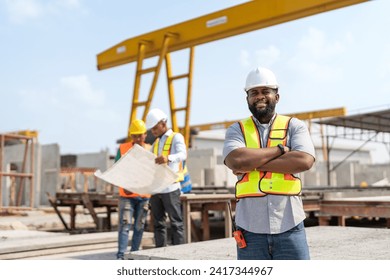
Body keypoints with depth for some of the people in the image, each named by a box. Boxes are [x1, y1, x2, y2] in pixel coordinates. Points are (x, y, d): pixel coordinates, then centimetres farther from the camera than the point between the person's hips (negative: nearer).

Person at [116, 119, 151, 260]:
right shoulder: (123, 148, -1)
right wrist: (123, 186, -13)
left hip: (144, 194, 2)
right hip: (126, 194, -2)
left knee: (139, 226, 6)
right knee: (124, 224, -7)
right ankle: (120, 255, -7)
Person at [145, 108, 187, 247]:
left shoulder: (176, 137, 1)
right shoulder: (155, 143, 22)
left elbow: (182, 154, -18)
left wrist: (168, 158, -39)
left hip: (170, 188, -7)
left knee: (176, 222, -2)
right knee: (158, 223, 9)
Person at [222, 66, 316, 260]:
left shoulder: (295, 126, 6)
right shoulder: (237, 130, 7)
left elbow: (304, 161, -13)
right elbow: (236, 160, -14)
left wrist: (253, 164, -12)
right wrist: (280, 149, -8)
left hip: (289, 226, -1)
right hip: (250, 229, 1)